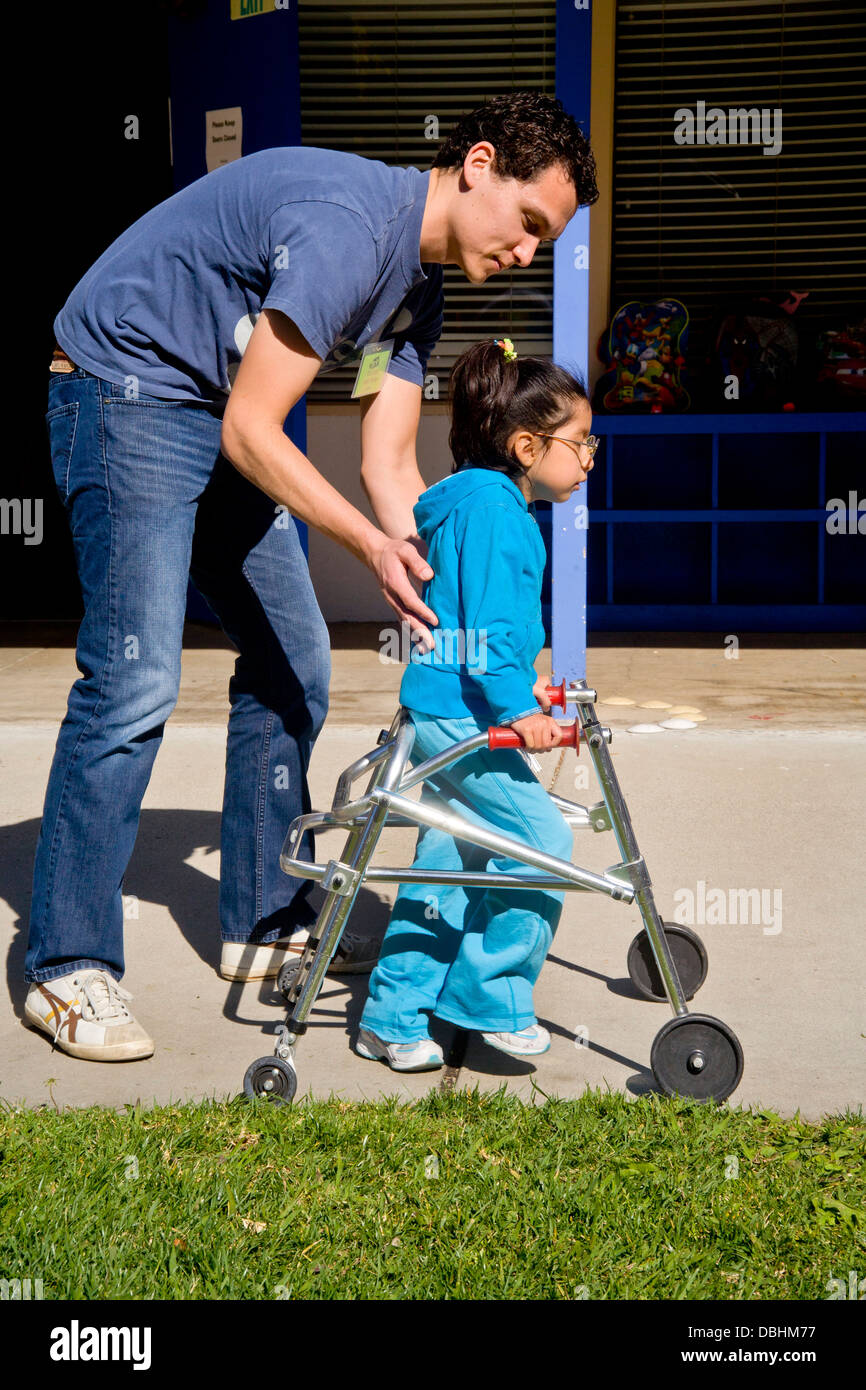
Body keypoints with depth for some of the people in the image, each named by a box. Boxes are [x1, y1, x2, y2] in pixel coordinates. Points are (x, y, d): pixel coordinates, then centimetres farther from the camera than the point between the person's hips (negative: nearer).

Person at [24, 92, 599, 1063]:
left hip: (221, 422, 10)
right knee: (134, 679, -16)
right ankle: (67, 970, -8)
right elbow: (249, 431, -26)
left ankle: (264, 923, 18)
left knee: (294, 666, 7)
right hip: (128, 391, -10)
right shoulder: (347, 222, -25)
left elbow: (390, 470, 4)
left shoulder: (419, 288, 6)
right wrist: (371, 544, -32)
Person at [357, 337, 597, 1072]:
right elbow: (489, 623, -22)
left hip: (445, 713, 11)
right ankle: (491, 1000, 2)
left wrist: (522, 685, 34)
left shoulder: (492, 506, 18)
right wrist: (517, 707, -24)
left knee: (446, 860, 12)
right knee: (541, 840, -7)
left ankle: (393, 1017, 18)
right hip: (462, 714, -11)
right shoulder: (492, 508, -15)